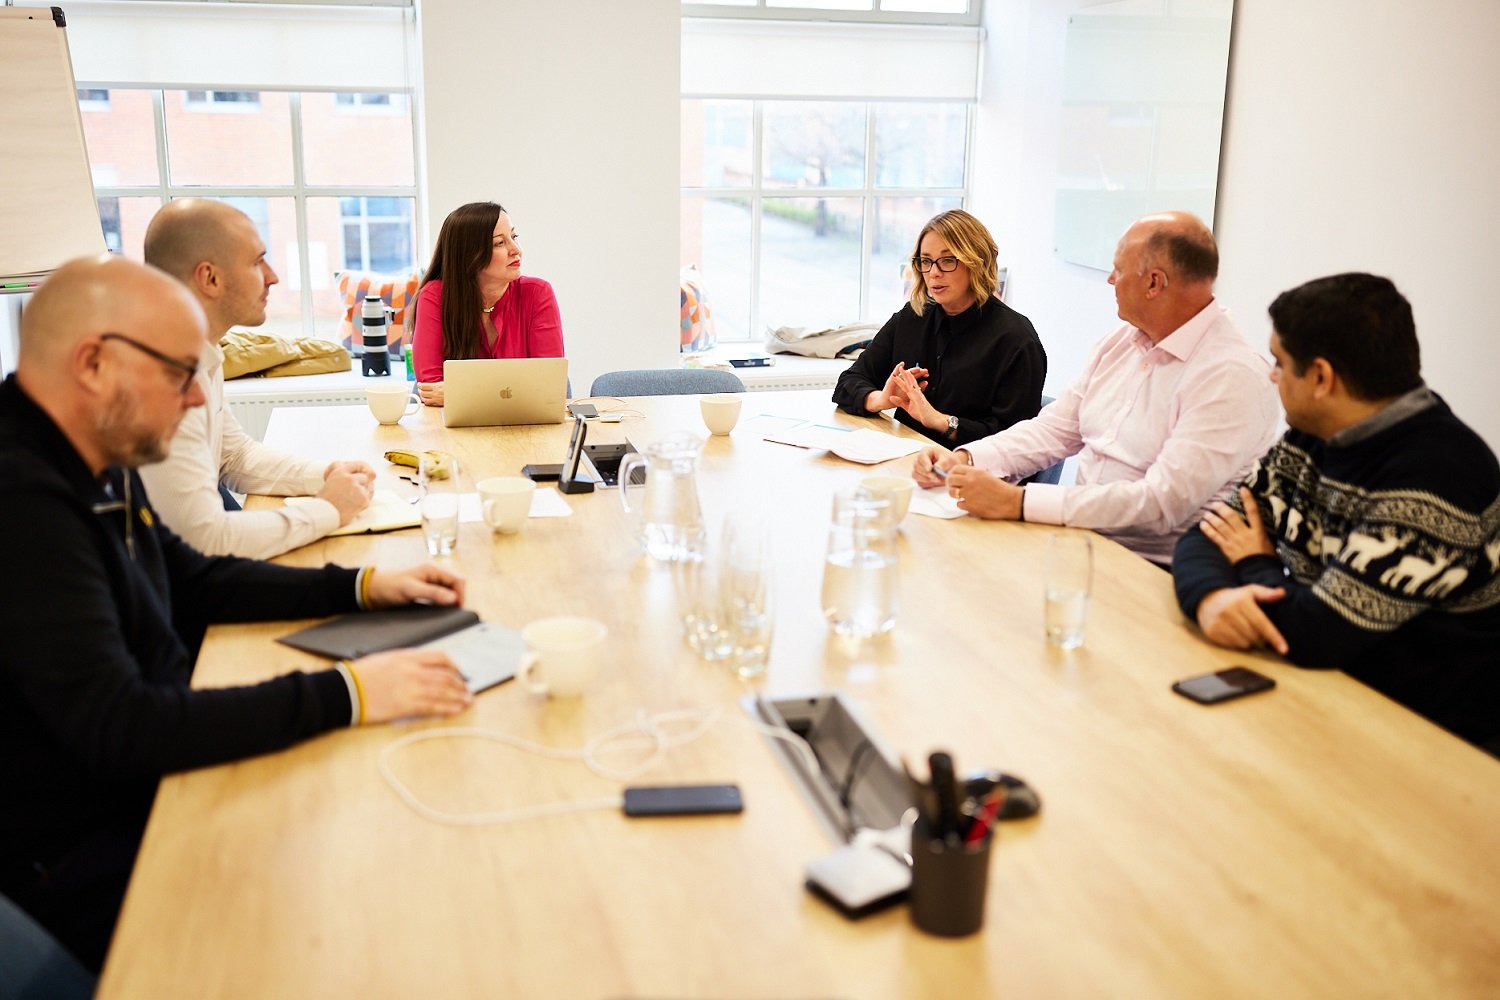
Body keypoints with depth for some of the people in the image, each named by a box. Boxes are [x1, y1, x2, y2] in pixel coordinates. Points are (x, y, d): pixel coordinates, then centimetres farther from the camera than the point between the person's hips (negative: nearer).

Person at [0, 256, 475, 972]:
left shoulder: (94, 462, 3)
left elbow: (191, 580, 17)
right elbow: (117, 730, -32)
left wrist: (360, 587, 6)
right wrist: (345, 694, -32)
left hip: (154, 777, 9)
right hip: (86, 855, -9)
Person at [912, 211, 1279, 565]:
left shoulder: (1233, 377, -17)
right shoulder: (1121, 344, 10)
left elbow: (1162, 502, -26)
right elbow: (1054, 429, 13)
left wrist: (1017, 502, -30)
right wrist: (964, 459, -5)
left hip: (1154, 570, -8)